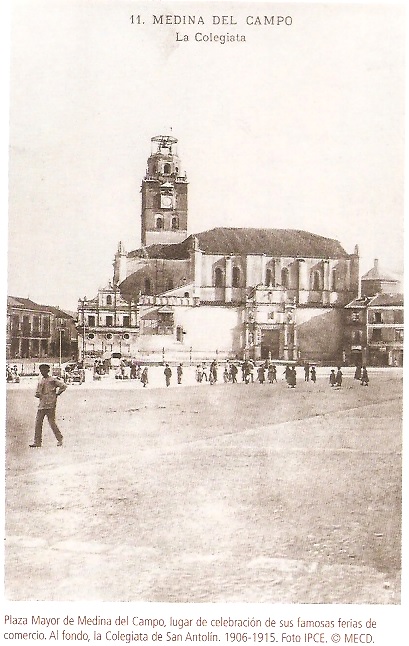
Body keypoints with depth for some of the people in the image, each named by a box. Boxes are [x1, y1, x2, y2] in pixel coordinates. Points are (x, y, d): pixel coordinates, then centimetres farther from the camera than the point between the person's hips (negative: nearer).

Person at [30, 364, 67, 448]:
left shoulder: (52, 380, -1)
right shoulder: (40, 381, 17)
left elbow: (63, 386, -4)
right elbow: (37, 394, 21)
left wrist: (56, 394, -3)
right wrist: (39, 395, 0)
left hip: (50, 404, -6)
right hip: (41, 405, 6)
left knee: (52, 422, -5)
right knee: (38, 423, 1)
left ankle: (59, 439, 8)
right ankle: (37, 442, 4)